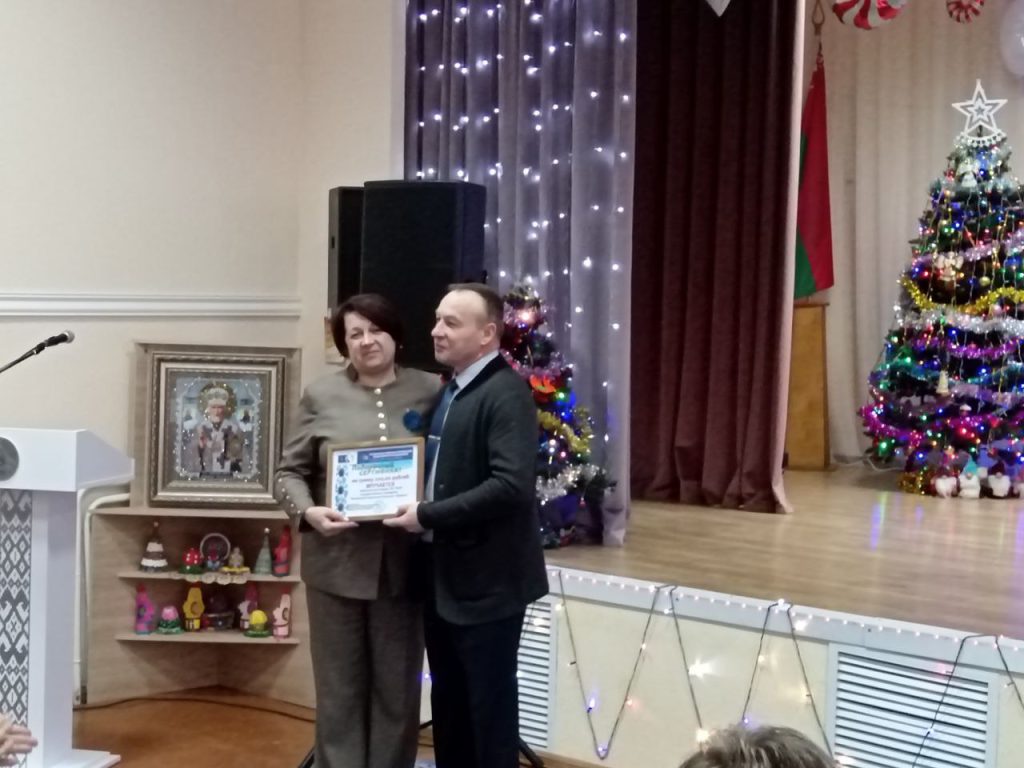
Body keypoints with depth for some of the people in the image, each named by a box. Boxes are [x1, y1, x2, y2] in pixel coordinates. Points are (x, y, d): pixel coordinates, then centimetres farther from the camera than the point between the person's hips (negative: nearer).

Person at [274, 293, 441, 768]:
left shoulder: (430, 391, 4)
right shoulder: (321, 395, 3)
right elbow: (289, 472, 5)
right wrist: (308, 511, -15)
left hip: (405, 564, 1)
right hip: (337, 562, 0)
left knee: (398, 687, 9)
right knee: (340, 688, 7)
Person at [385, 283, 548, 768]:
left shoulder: (506, 393, -16)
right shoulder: (447, 392, 12)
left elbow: (511, 486, -27)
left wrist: (427, 515, -22)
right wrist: (414, 509, 2)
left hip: (487, 580, -9)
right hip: (443, 577, 9)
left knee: (490, 707, 4)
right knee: (448, 705, 18)